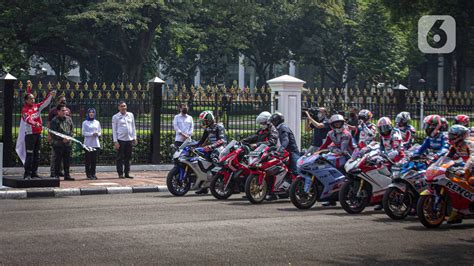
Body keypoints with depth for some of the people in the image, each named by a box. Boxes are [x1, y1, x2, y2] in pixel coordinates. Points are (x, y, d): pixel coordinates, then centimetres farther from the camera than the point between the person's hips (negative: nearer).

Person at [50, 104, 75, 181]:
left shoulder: (69, 119, 11)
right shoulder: (54, 121, -5)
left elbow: (72, 130, 12)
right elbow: (53, 134, -9)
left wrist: (69, 137, -5)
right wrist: (62, 139, -14)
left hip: (68, 143, 5)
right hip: (58, 144, -5)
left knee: (67, 160, 8)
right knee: (58, 160, -2)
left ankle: (67, 175, 16)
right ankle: (56, 176, 4)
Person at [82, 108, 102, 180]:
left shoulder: (97, 122, 14)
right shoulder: (85, 123, 3)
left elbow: (100, 132, 13)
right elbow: (83, 133, -4)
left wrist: (97, 134, -9)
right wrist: (92, 134, -16)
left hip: (96, 143, 3)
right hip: (88, 143, -3)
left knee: (94, 160, 2)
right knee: (88, 159, -4)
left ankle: (93, 174, 9)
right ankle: (88, 174, 0)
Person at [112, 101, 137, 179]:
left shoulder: (130, 115, 12)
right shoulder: (115, 117, 1)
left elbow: (133, 127, 17)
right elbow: (114, 130, 0)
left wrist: (134, 138, 10)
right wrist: (115, 141, -8)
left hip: (129, 139, 4)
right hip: (120, 139, -4)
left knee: (128, 157, 7)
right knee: (120, 157, -2)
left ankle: (127, 173, 12)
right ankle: (120, 173, 2)